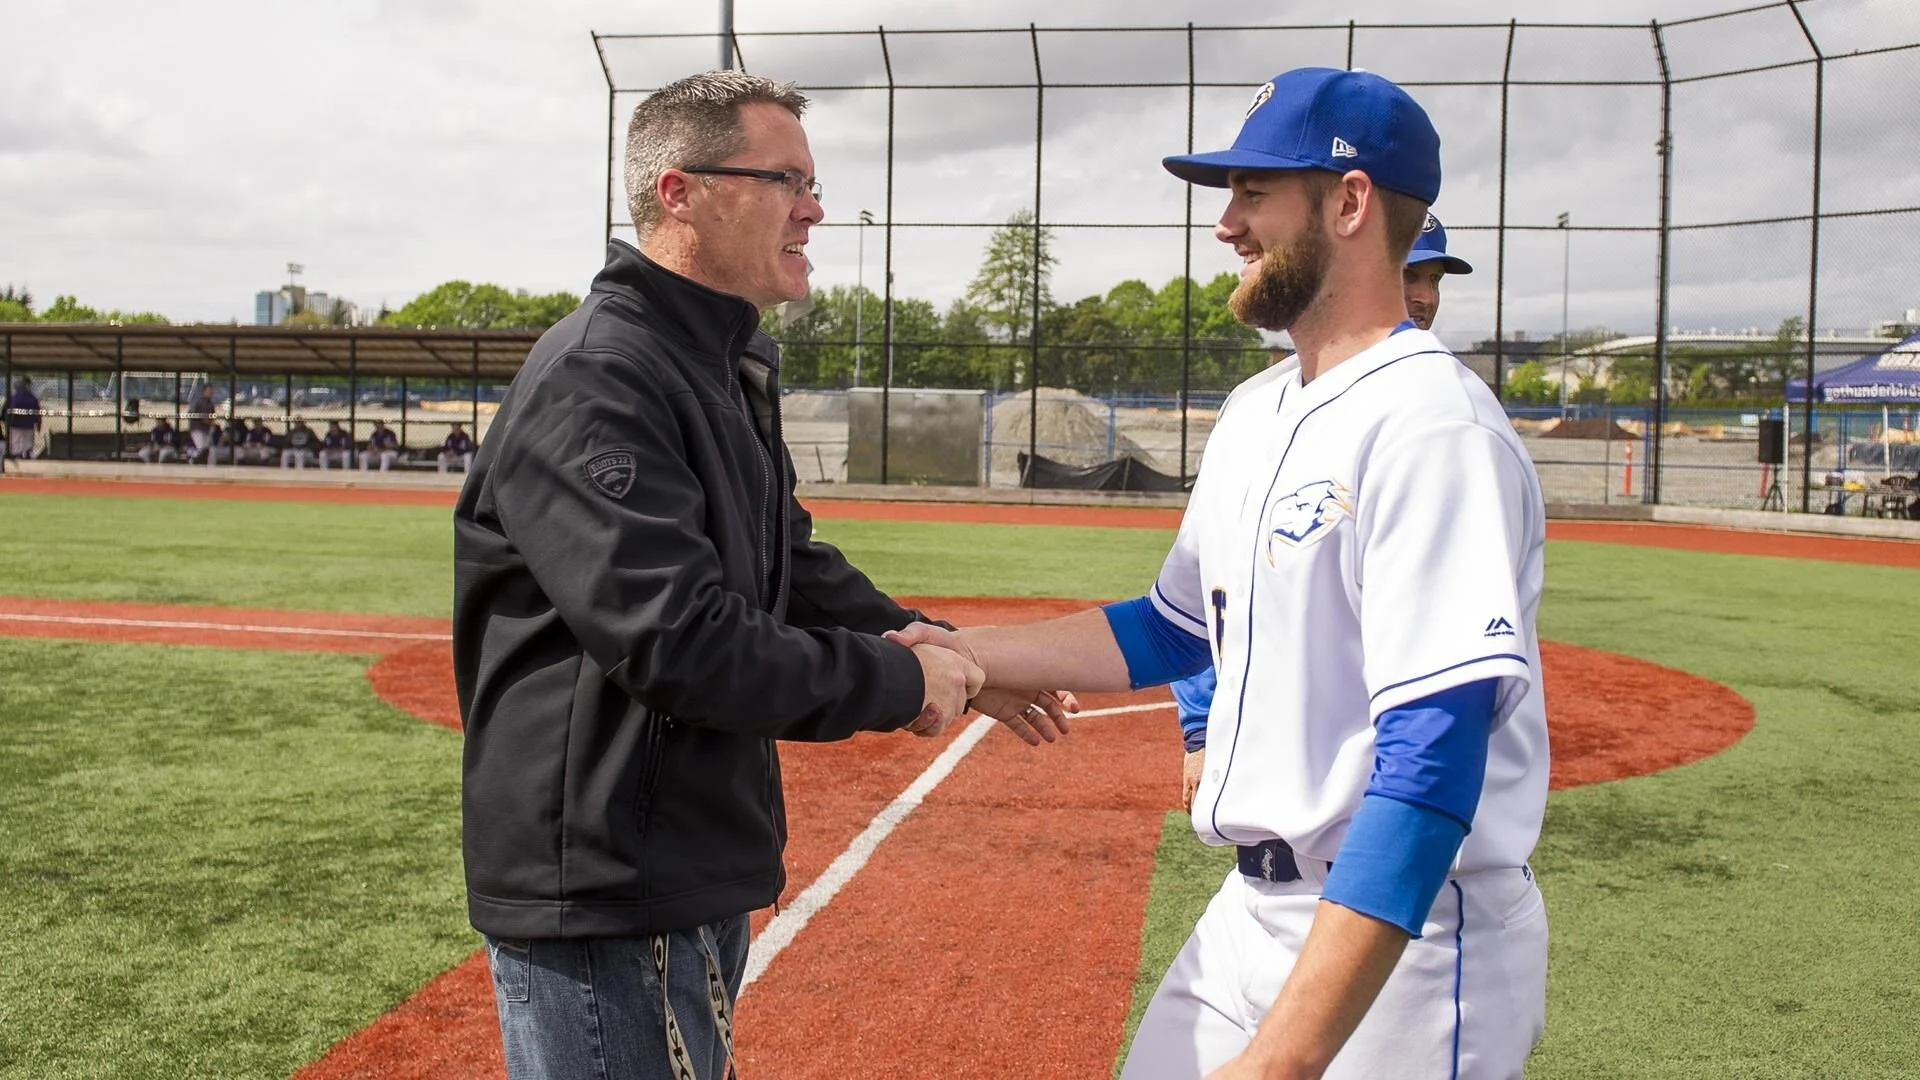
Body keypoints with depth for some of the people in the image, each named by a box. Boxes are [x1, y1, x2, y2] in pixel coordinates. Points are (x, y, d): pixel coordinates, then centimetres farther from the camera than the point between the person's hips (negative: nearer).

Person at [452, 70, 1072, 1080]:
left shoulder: (732, 373, 14)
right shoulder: (594, 378, -20)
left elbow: (797, 571, 22)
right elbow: (679, 645, -28)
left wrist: (956, 662, 11)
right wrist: (900, 682, -16)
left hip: (698, 875, 10)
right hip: (599, 889, -10)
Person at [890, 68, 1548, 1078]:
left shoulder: (1432, 426, -20)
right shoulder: (1255, 411, 8)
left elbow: (1433, 765, -27)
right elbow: (1174, 628, 20)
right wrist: (962, 651, 10)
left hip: (1402, 935, -8)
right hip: (1248, 915, 8)